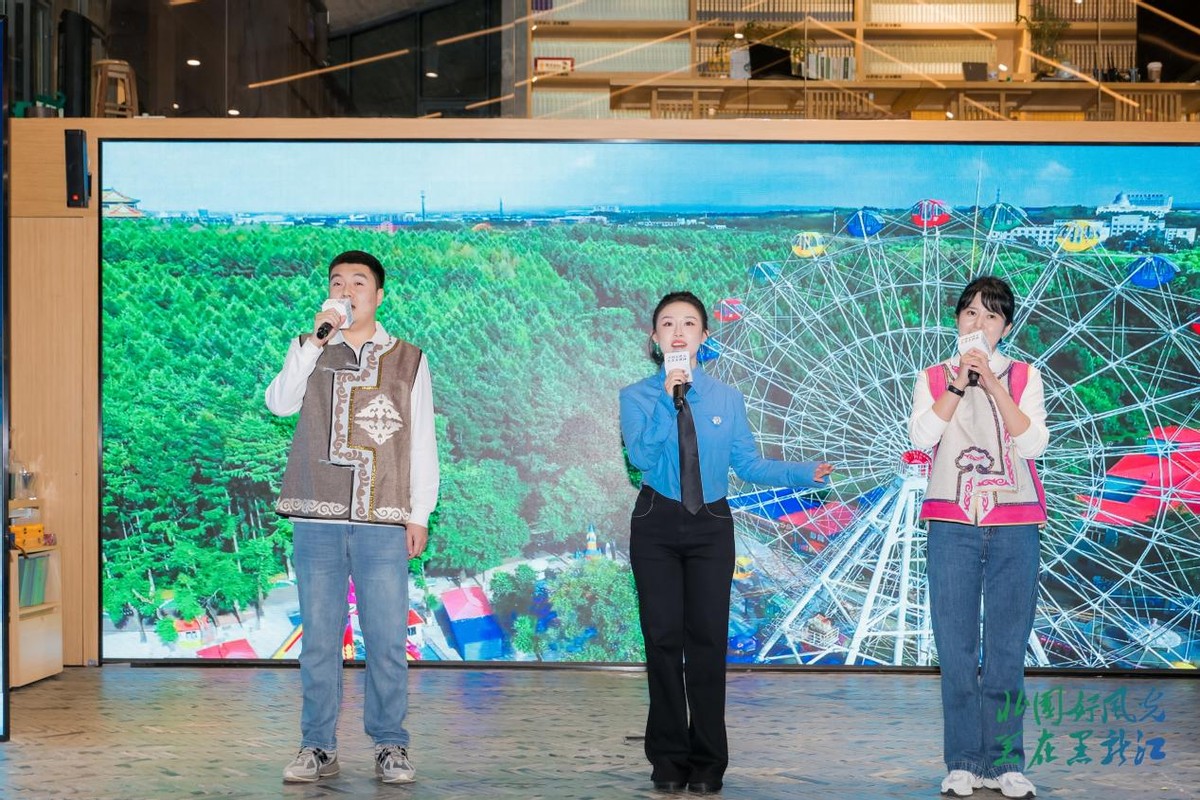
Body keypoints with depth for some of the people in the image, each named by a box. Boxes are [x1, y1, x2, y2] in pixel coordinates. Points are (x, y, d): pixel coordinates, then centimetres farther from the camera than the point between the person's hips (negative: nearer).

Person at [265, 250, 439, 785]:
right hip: (317, 520, 1)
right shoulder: (310, 352, 12)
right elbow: (280, 404, -6)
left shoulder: (408, 361, 10)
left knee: (387, 639, -2)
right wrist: (315, 342, -13)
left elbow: (422, 443, 10)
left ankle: (390, 746, 8)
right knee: (319, 637, 4)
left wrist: (420, 515, 4)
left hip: (383, 521, -1)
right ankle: (318, 747, 11)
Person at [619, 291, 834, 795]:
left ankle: (707, 762, 11)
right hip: (656, 525, -1)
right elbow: (641, 456, -18)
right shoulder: (637, 397, -3)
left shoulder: (726, 399, 3)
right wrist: (669, 399, -23)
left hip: (710, 527, 1)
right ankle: (668, 758, 13)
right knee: (663, 637, 2)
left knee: (707, 638, 1)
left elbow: (749, 464, 2)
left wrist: (804, 473, -9)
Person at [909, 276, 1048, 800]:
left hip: (1014, 525, 0)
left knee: (1007, 647, -1)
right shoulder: (933, 378, 12)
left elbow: (1032, 444, -4)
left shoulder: (1024, 377, 10)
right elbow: (921, 436, -5)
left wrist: (992, 384, -10)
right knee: (955, 646, -1)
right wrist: (958, 385, -10)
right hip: (952, 522, 0)